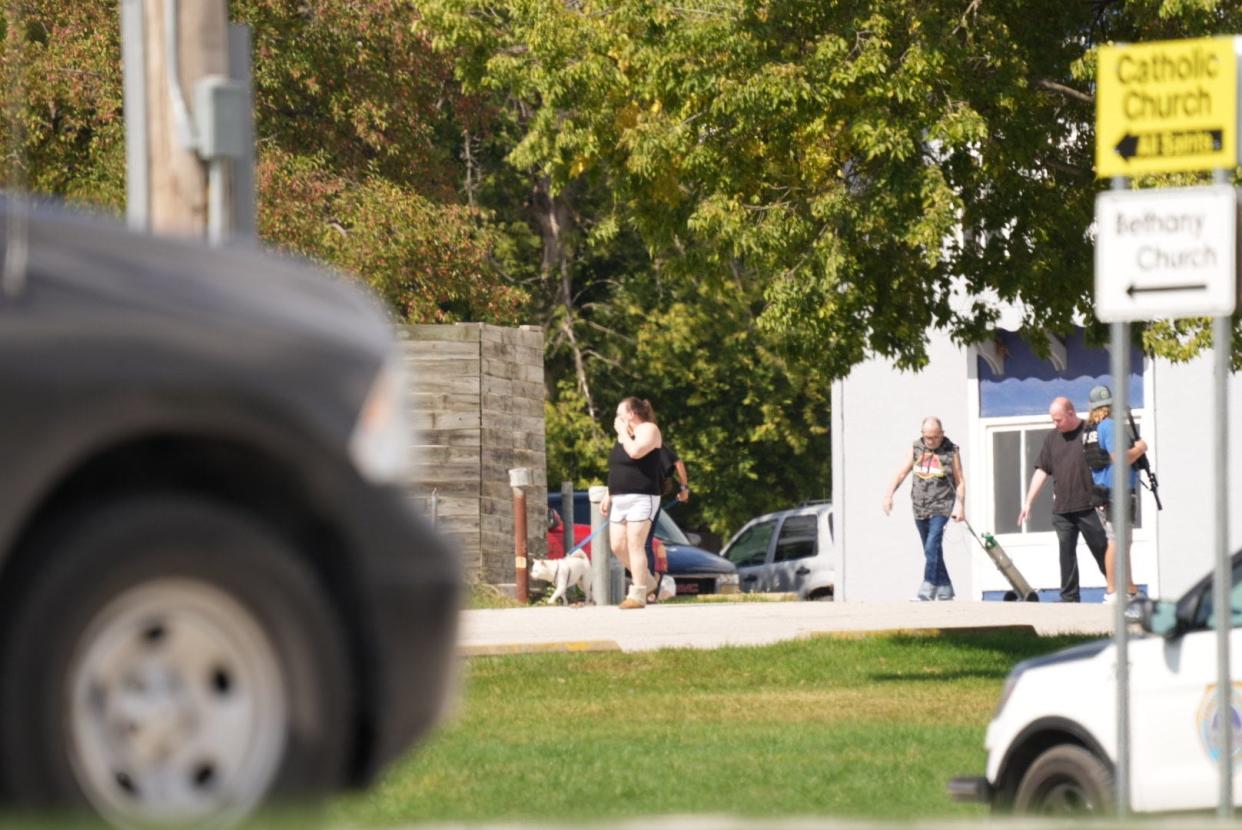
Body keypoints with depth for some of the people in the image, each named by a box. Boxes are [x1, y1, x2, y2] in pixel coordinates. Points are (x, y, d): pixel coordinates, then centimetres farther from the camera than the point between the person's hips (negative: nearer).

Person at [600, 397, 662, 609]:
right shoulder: (622, 436, 20)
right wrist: (608, 495, 19)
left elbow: (635, 452, -25)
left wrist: (623, 432, -11)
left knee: (635, 545, -12)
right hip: (620, 501, 9)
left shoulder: (648, 430, -6)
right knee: (618, 546, 5)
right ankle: (646, 581, 21)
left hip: (641, 498, -9)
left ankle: (637, 595, -11)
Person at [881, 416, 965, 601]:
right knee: (932, 551, 11)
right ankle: (945, 590, 21)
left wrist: (960, 506, -9)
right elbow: (901, 473, 6)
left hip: (941, 507, -5)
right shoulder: (916, 449, 8)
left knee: (932, 547, -19)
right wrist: (889, 496, -6)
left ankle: (927, 591, -24)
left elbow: (960, 481, 1)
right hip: (920, 508, 5)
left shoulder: (951, 451, -1)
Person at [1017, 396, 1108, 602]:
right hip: (1061, 509, 4)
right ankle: (1069, 597, 6)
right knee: (1066, 554, 3)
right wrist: (1029, 502, 7)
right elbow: (1041, 471, 13)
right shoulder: (1052, 438, 12)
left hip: (1089, 507, -4)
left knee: (1102, 551, -1)